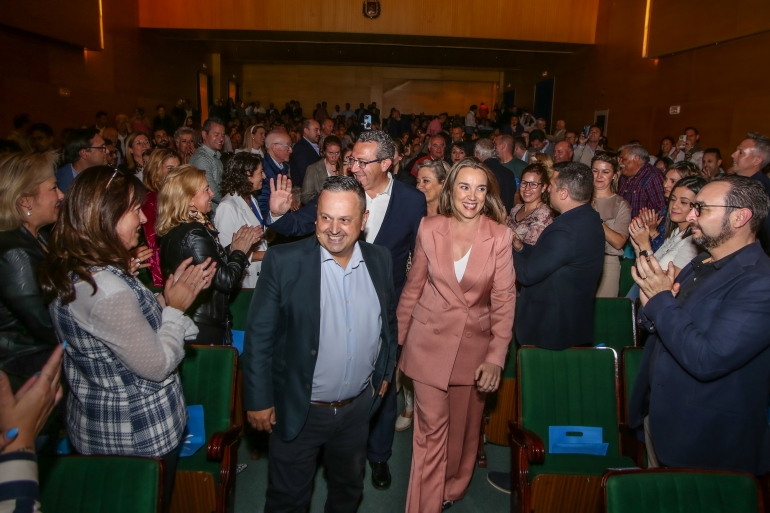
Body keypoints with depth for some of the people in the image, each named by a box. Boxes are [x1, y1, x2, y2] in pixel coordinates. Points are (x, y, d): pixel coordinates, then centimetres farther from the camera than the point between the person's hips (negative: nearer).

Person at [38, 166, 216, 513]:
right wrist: (175, 308, -13)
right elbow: (157, 366, -25)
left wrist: (167, 298, -1)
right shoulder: (104, 286, -31)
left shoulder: (71, 270, -1)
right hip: (138, 436, -9)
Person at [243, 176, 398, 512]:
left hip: (358, 407, 4)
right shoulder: (283, 261, -17)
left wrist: (385, 371, 11)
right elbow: (259, 335, -13)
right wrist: (259, 399, -11)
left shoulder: (380, 260, -4)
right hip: (299, 409, -3)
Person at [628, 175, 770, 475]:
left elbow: (706, 360, -31)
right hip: (658, 413, 7)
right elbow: (658, 326, 9)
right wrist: (655, 307, -14)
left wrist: (662, 300, -21)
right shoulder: (699, 265, 5)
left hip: (705, 439, -7)